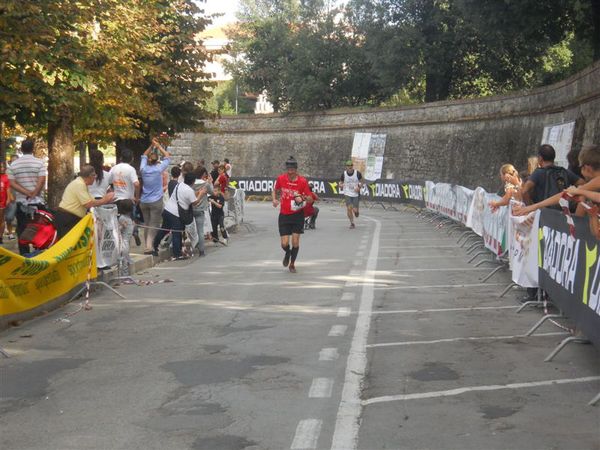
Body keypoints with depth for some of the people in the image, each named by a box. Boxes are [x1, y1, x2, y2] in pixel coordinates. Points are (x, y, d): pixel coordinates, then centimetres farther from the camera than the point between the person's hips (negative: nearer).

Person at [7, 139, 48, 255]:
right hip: (37, 202, -2)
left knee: (22, 231, 5)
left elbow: (12, 183, -4)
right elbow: (41, 181, -15)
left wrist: (27, 193, -10)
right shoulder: (39, 162, -6)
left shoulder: (13, 165, 4)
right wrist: (33, 195, -10)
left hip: (21, 203, 2)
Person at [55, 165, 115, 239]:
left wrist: (106, 199, 4)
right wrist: (103, 201, -9)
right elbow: (88, 204, -20)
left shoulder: (82, 184, 16)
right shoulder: (79, 184, -16)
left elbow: (91, 201, 14)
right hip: (66, 219, -10)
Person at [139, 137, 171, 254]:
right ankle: (149, 246, -16)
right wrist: (159, 146, 6)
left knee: (146, 224, 13)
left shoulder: (143, 169, -2)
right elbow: (167, 157, 0)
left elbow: (144, 156, 17)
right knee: (154, 225, -4)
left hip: (144, 201, 4)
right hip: (156, 201, -4)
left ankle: (146, 246, 13)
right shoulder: (158, 169, -11)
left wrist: (151, 146, 14)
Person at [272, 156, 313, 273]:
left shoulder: (302, 181, -10)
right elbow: (274, 190, 14)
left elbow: (310, 199, -4)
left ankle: (292, 264, 22)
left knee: (295, 242, -1)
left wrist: (302, 198, -25)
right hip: (284, 215, 1)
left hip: (297, 214, -1)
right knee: (284, 244, -4)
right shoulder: (281, 178, -5)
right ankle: (287, 253, 34)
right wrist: (274, 200, -5)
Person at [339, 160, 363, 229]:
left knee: (355, 210, -4)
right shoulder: (343, 174, -7)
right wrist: (341, 186, -18)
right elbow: (341, 182, 6)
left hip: (356, 194, -1)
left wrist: (359, 187, -13)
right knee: (349, 208, -11)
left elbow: (361, 181, 6)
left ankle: (356, 211, 37)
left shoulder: (357, 173, -9)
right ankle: (352, 223, 9)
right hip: (347, 194, 1)